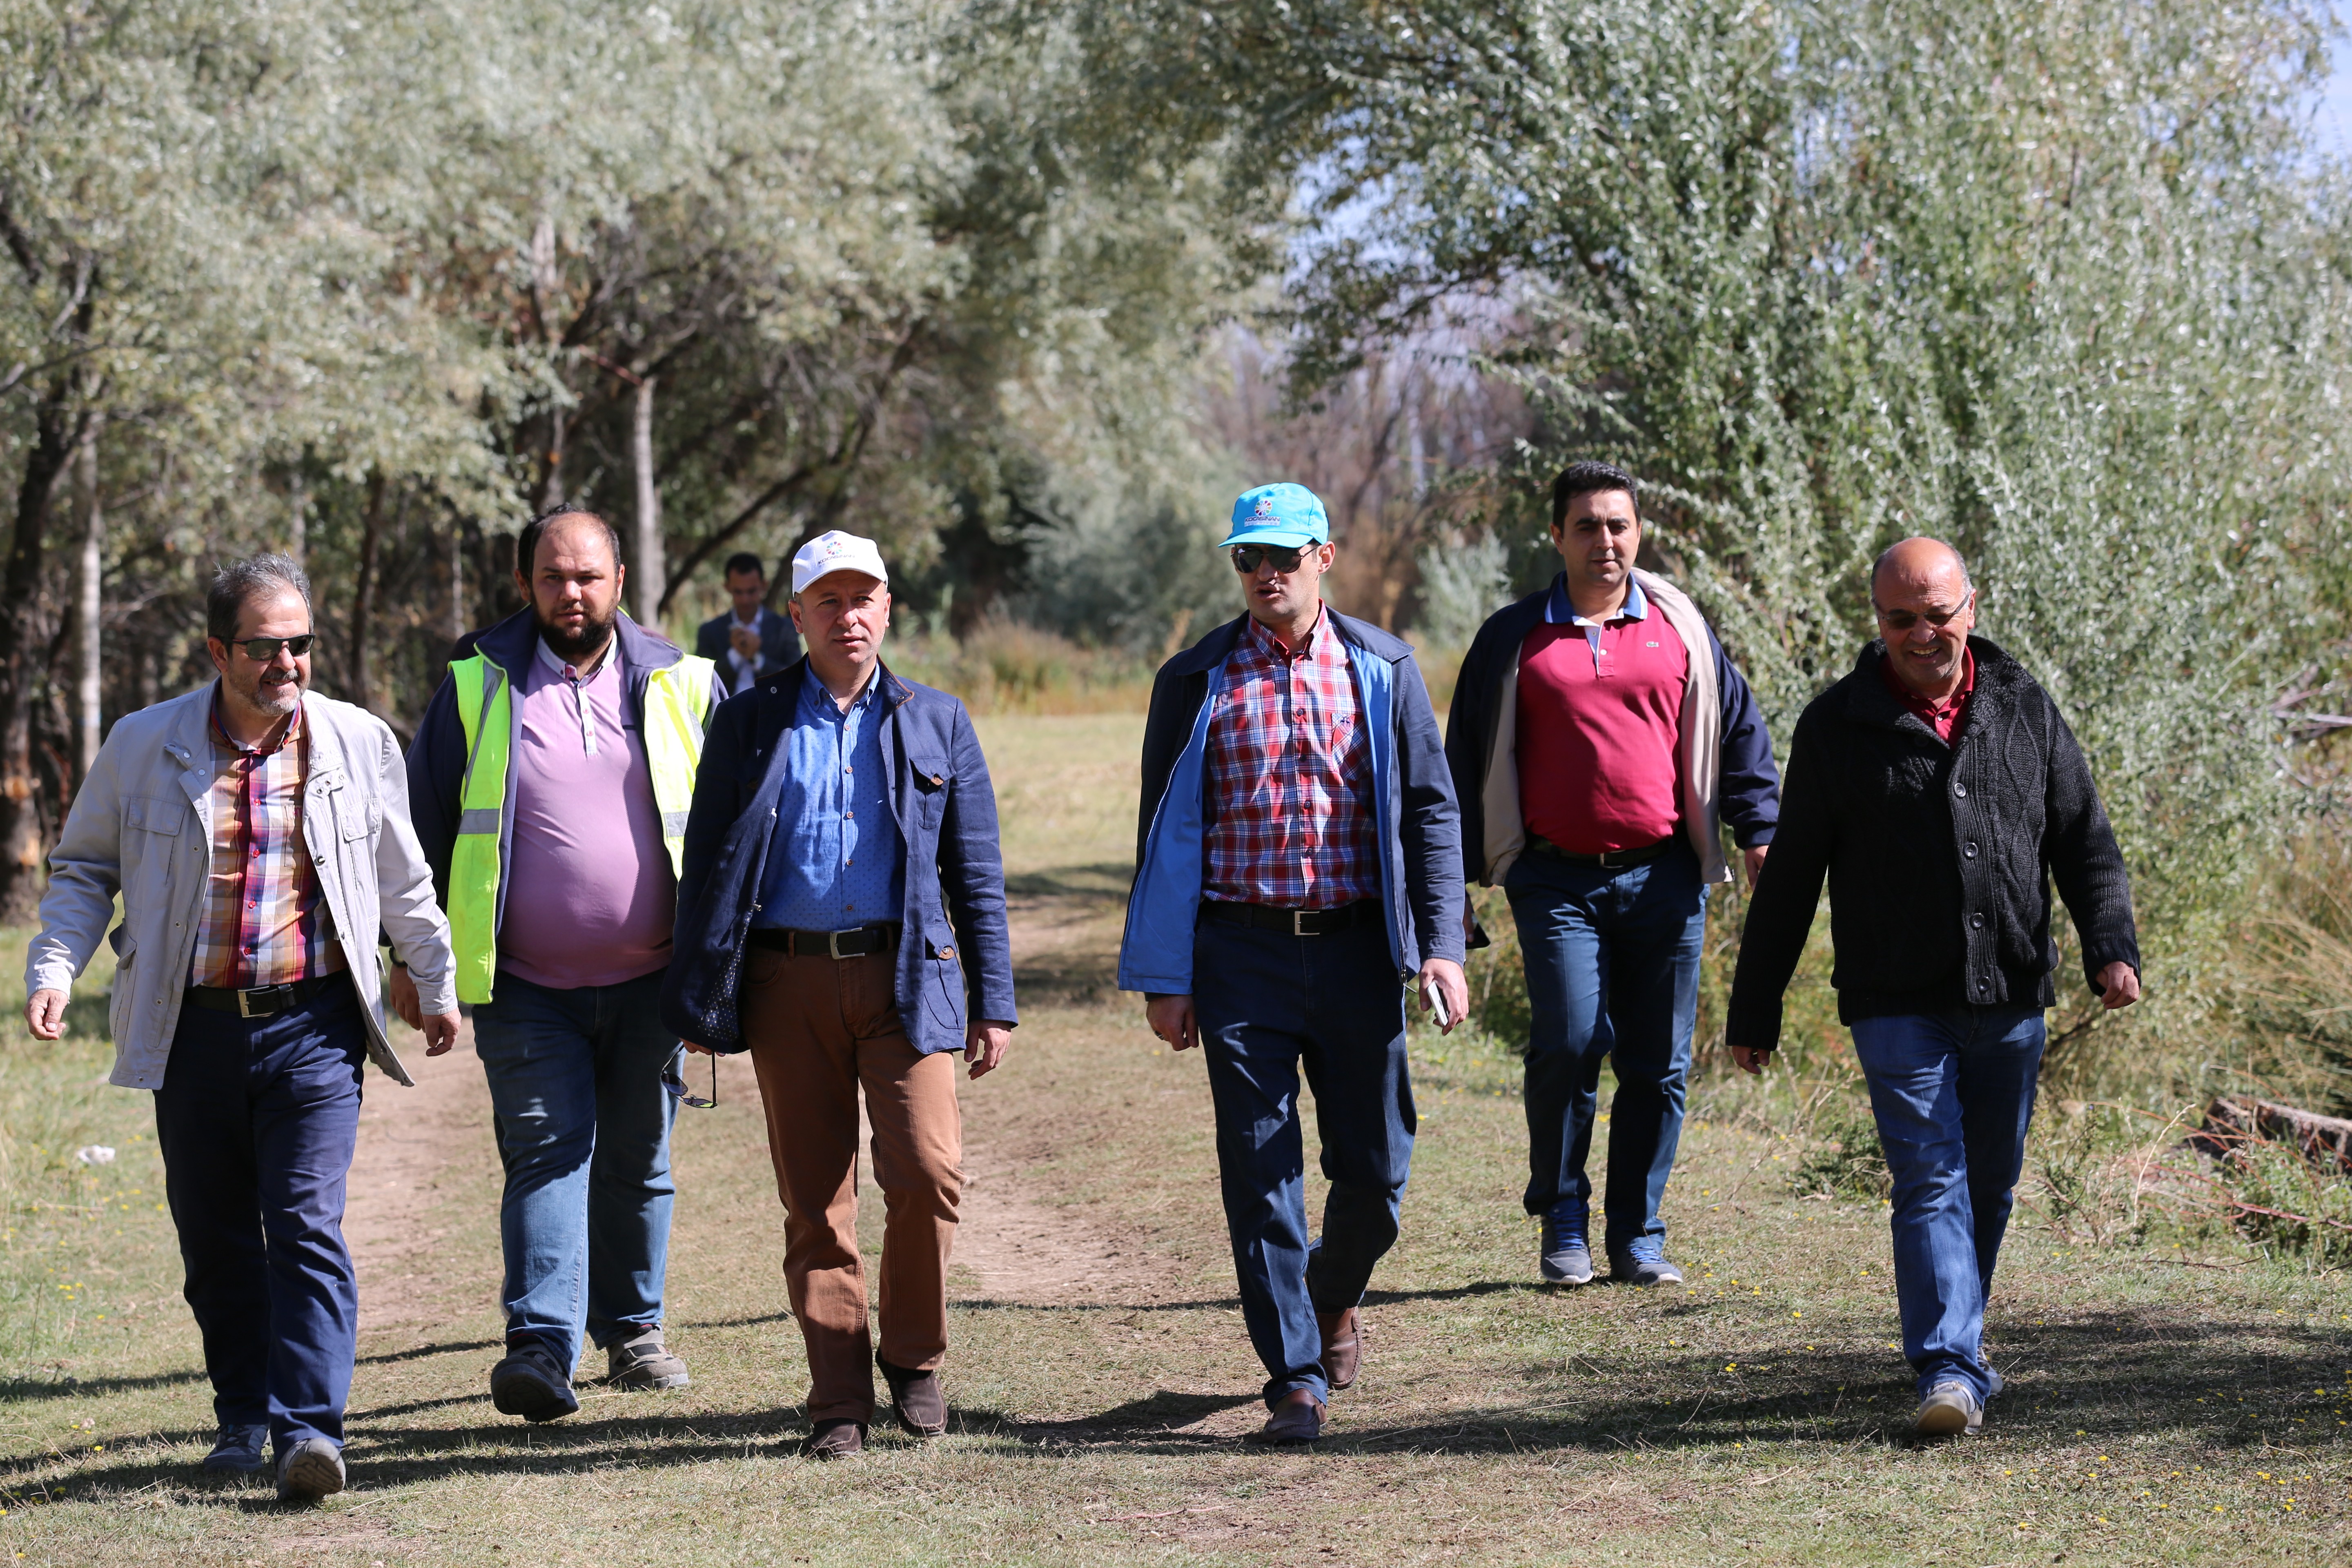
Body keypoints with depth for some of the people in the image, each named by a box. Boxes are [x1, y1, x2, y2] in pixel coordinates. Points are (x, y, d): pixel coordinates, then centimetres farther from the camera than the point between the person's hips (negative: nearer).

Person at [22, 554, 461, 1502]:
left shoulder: (360, 743, 3)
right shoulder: (143, 747, 1)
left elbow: (403, 879, 16)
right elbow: (84, 867, 11)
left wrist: (435, 984, 21)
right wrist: (54, 967, -4)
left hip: (314, 1026, -1)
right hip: (195, 1027, 2)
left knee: (307, 1224, -12)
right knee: (214, 1238, 8)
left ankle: (311, 1427, -14)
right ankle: (243, 1419, 23)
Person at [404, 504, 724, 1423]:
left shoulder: (681, 687, 5)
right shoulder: (476, 689, 3)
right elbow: (424, 824, 8)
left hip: (648, 981, 2)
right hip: (526, 988, -2)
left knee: (637, 1162, 12)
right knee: (546, 1150, -12)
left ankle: (632, 1329, 26)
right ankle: (543, 1348, -20)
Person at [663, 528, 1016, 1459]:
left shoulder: (937, 724, 11)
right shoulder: (750, 723, 9)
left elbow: (976, 875, 11)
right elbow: (708, 867, 8)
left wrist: (993, 1003, 6)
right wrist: (697, 1001, 2)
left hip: (903, 976, 0)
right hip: (789, 980, 0)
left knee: (928, 1172, -14)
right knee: (815, 1203, 2)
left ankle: (913, 1356, 7)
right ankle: (840, 1401, 10)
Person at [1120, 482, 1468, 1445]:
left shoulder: (1382, 670, 6)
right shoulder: (1197, 681, 4)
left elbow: (1431, 810, 6)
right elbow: (1165, 832, 6)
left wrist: (1442, 946, -4)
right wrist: (1164, 980, 1)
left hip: (1355, 943, 1)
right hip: (1242, 952, -1)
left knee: (1375, 1168, 5)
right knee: (1260, 1172, -3)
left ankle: (1333, 1298, 35)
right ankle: (1296, 1375, 3)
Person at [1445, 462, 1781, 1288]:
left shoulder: (1680, 630, 10)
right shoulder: (1515, 638, 8)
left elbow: (1739, 732, 15)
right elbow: (1469, 757, 12)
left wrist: (1760, 831, 5)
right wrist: (1465, 874, 9)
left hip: (1663, 878, 2)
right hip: (1557, 879, -2)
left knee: (1658, 1063, 3)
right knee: (1568, 1045, -13)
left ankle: (1638, 1235, 13)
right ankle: (1562, 1220, 6)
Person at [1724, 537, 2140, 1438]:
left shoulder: (2024, 710, 7)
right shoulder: (1837, 727, 0)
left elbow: (2084, 840, 8)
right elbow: (1791, 876, 3)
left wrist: (2111, 948, -9)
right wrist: (1754, 1009, 4)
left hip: (2010, 1000, 3)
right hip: (1899, 1006, -3)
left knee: (1990, 1183, 13)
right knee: (1930, 1179, -12)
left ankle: (1954, 1337, 32)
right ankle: (1951, 1371, -17)